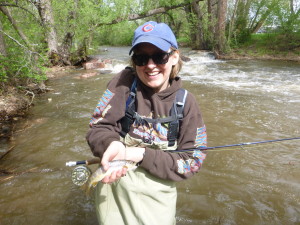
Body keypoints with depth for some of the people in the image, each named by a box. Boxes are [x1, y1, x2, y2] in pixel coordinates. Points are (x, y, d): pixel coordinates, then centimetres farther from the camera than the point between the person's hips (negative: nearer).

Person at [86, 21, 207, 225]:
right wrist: (111, 144, -34)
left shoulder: (185, 102, -11)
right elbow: (98, 128, -12)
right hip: (114, 188, 0)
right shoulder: (124, 83, -14)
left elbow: (192, 161, -12)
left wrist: (142, 155, -23)